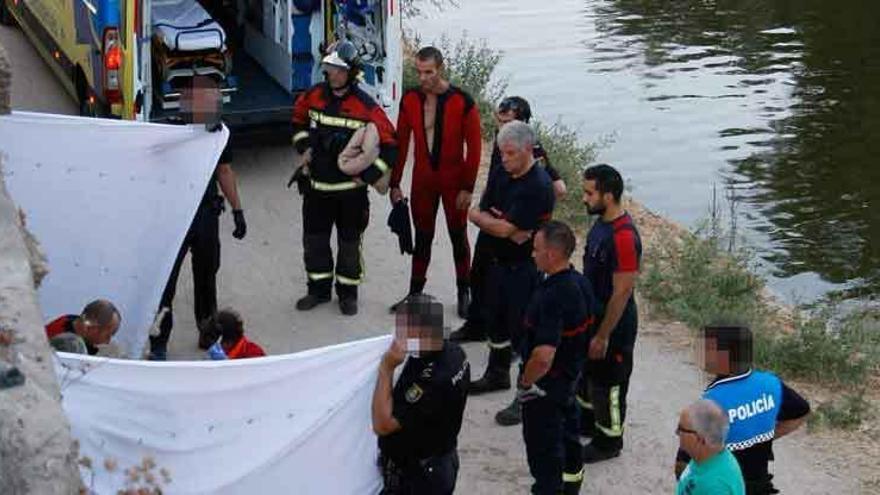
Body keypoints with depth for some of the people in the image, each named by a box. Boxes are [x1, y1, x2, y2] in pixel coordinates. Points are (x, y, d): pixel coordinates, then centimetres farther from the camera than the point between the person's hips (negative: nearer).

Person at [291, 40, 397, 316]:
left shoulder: (366, 107, -15)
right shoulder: (314, 96, -2)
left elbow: (389, 146, -11)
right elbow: (299, 121, 20)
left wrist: (368, 177, -13)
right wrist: (304, 147, 5)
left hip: (350, 188, -4)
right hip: (316, 186, 4)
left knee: (349, 244, 9)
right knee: (314, 241, 13)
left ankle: (347, 293, 24)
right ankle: (319, 289, 30)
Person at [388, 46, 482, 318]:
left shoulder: (462, 101, -14)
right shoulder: (410, 99, -5)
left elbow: (474, 146, -10)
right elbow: (401, 142, 2)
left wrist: (468, 187, -11)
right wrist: (395, 183, 2)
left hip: (453, 181, -2)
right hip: (422, 180, 3)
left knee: (458, 236, 9)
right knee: (422, 236, 12)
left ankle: (464, 293, 22)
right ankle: (415, 293, 21)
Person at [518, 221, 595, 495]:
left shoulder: (551, 298, -33)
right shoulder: (580, 283, -5)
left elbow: (543, 357, -38)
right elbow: (586, 325, 11)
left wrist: (525, 382, -21)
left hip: (546, 384, -9)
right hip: (571, 376, 9)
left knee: (543, 446, 7)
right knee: (567, 431, 28)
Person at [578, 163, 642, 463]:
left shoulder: (623, 237, -31)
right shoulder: (602, 222, -1)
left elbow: (622, 293, -27)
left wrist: (603, 336, -21)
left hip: (614, 326, -9)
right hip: (592, 315, 9)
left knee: (609, 383, 9)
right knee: (587, 372, 26)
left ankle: (609, 441, 26)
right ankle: (588, 420, 47)